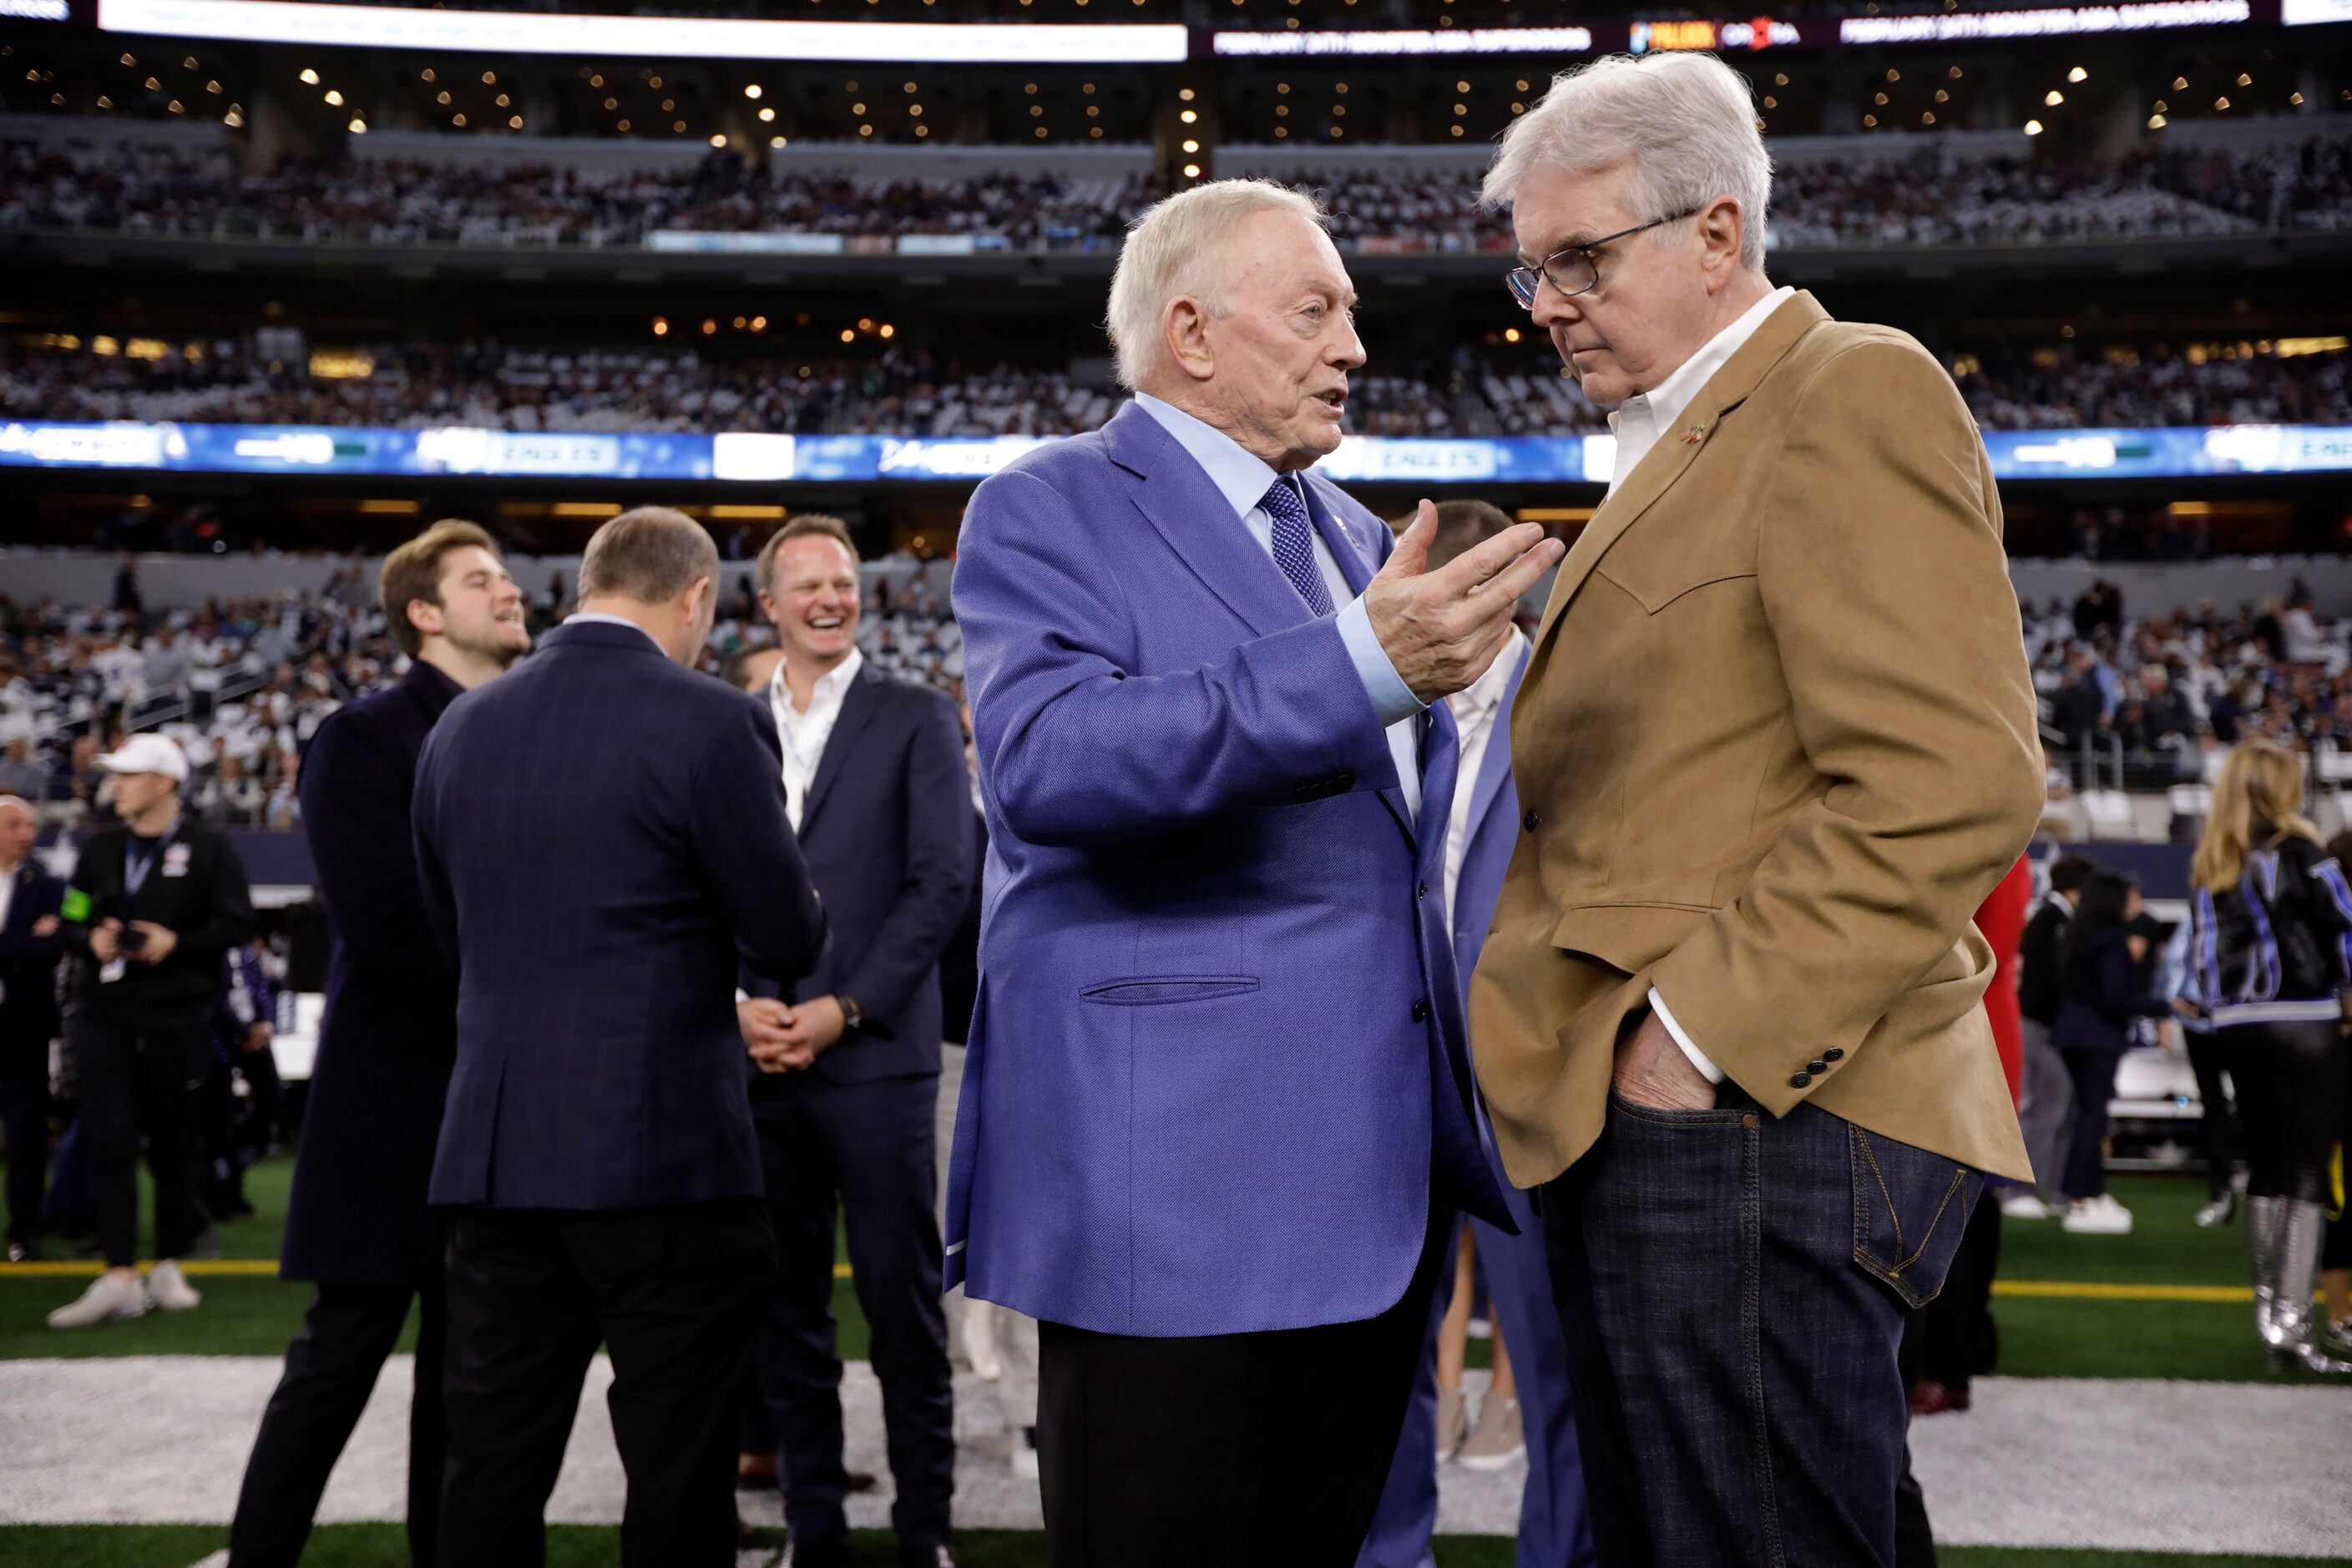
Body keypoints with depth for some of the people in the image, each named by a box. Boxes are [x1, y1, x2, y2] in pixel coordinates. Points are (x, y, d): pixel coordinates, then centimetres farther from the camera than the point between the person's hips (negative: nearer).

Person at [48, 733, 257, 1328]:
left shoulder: (209, 848, 0)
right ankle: (119, 1278, -6)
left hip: (178, 1017, -2)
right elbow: (71, 922, 17)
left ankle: (168, 1268, 19)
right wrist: (91, 940, -5)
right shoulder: (100, 848, 12)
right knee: (111, 1142, -6)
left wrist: (176, 943, -15)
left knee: (173, 1146, 5)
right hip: (103, 1016, 3)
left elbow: (238, 927, -2)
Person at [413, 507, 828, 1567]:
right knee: (677, 1478, 4)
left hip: (491, 1154, 6)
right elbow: (789, 944, -6)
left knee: (493, 1476, 12)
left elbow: (450, 935, 16)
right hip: (665, 1153, -5)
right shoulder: (711, 726, -11)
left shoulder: (459, 728, 8)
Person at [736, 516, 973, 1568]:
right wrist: (735, 1001, -5)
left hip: (876, 1053, -3)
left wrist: (845, 1009, -11)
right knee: (783, 1303, 8)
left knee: (901, 1295, -1)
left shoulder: (916, 719, 3)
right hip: (755, 1056, 3)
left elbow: (945, 879, -4)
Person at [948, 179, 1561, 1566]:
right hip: (1176, 1182, -7)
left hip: (1377, 1181, 8)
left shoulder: (1359, 539, 20)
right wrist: (1363, 665, -33)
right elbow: (1048, 760, -24)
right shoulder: (1049, 511, -4)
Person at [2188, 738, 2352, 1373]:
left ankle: (2269, 1305, 21)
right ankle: (2290, 1320, -12)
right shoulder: (2297, 852, -8)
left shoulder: (2208, 867, 9)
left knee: (2264, 1169, 15)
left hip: (2236, 1029, 6)